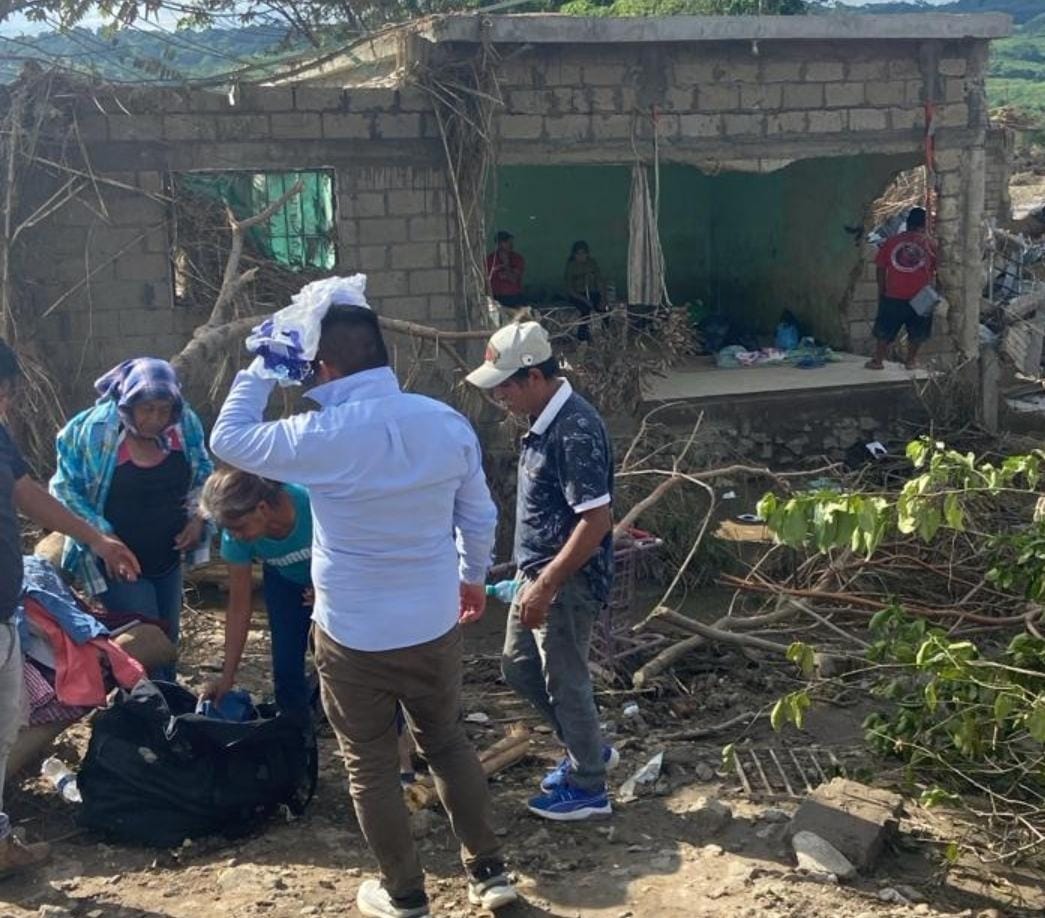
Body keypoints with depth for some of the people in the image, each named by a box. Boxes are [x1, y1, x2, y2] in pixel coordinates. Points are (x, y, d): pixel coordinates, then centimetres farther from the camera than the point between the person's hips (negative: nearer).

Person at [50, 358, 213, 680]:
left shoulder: (185, 424, -10)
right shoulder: (95, 430, -22)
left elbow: (202, 473, 7)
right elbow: (64, 488, -13)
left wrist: (198, 516, -10)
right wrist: (101, 536, -22)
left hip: (167, 558, 5)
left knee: (168, 641, 20)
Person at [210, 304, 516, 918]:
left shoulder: (323, 436, -20)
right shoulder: (449, 423, -6)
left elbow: (229, 439, -5)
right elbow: (480, 517, 5)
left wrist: (263, 368, 1)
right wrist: (473, 577, 22)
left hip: (353, 636, -4)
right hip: (435, 627, 4)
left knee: (371, 767, 13)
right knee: (449, 744, 23)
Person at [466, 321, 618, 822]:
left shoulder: (576, 429, -25)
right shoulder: (545, 420, 5)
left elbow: (596, 521, -27)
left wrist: (546, 586, -24)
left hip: (568, 581, -10)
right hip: (540, 573, 10)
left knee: (565, 681, 5)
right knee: (519, 667, 20)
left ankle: (587, 788, 24)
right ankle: (589, 750, 36)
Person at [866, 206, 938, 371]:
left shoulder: (891, 241, 2)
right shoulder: (929, 243, -1)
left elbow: (880, 268, 2)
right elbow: (937, 271, 2)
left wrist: (881, 291, 10)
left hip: (892, 296, 1)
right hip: (919, 297, -1)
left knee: (884, 330, 12)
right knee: (916, 332, 16)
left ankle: (878, 360, 14)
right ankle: (911, 360, 19)